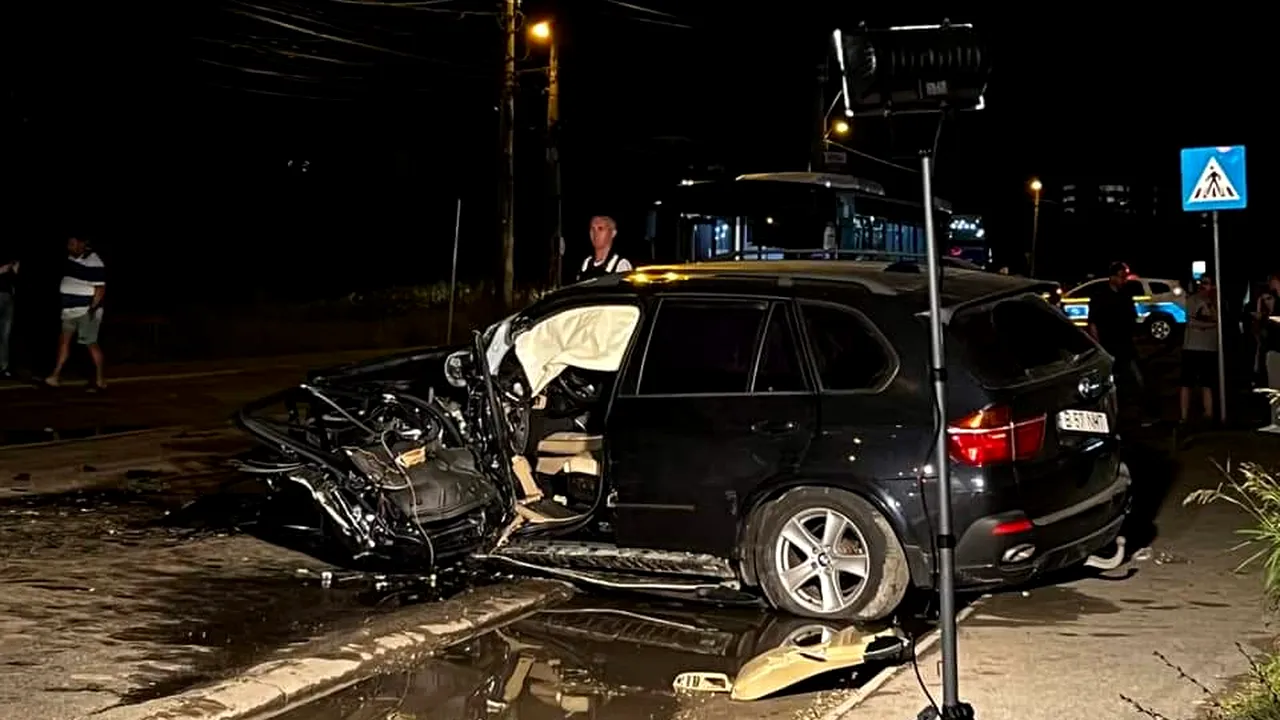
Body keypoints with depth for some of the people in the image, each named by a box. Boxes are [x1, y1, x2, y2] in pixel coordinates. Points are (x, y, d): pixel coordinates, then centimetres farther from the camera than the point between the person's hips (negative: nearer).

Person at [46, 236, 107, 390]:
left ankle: (100, 380, 3)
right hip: (71, 310, 9)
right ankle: (56, 376, 9)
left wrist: (93, 307, -28)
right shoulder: (71, 257, 9)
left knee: (91, 344, -4)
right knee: (64, 340, 6)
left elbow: (101, 288, -18)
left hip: (87, 311, -8)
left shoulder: (94, 263, -17)